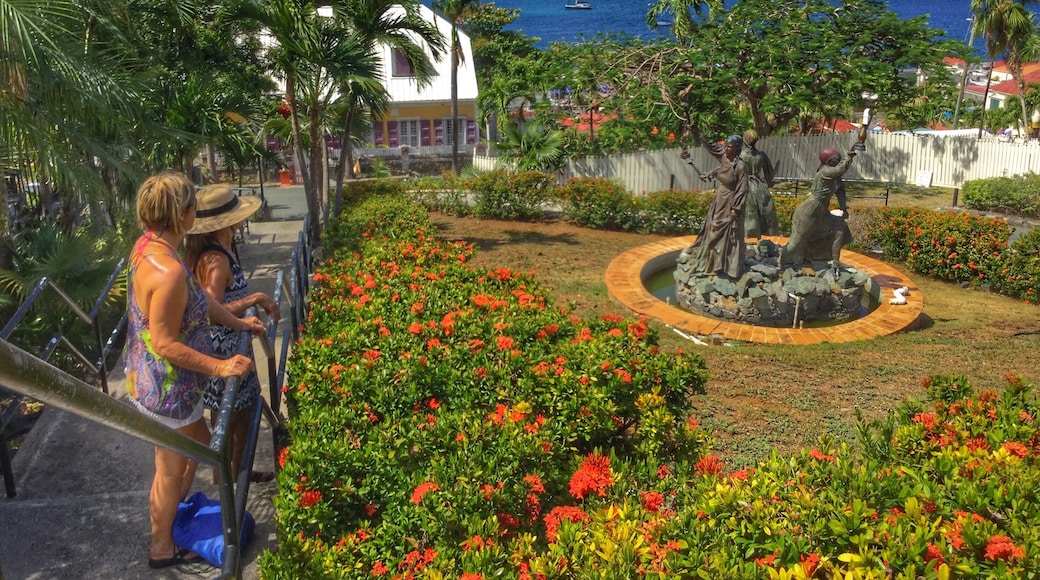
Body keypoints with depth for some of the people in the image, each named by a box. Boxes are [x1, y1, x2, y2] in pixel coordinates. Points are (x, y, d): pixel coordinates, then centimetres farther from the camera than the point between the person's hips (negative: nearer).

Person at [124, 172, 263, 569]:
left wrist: (237, 321, 14)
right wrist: (219, 367, -22)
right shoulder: (169, 271, -33)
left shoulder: (147, 245, -2)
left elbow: (195, 298, 9)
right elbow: (165, 343, -28)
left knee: (199, 445, 29)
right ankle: (162, 548, 35)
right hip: (167, 388, -9)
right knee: (170, 471, 13)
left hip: (149, 378, 10)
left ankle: (174, 514, 49)